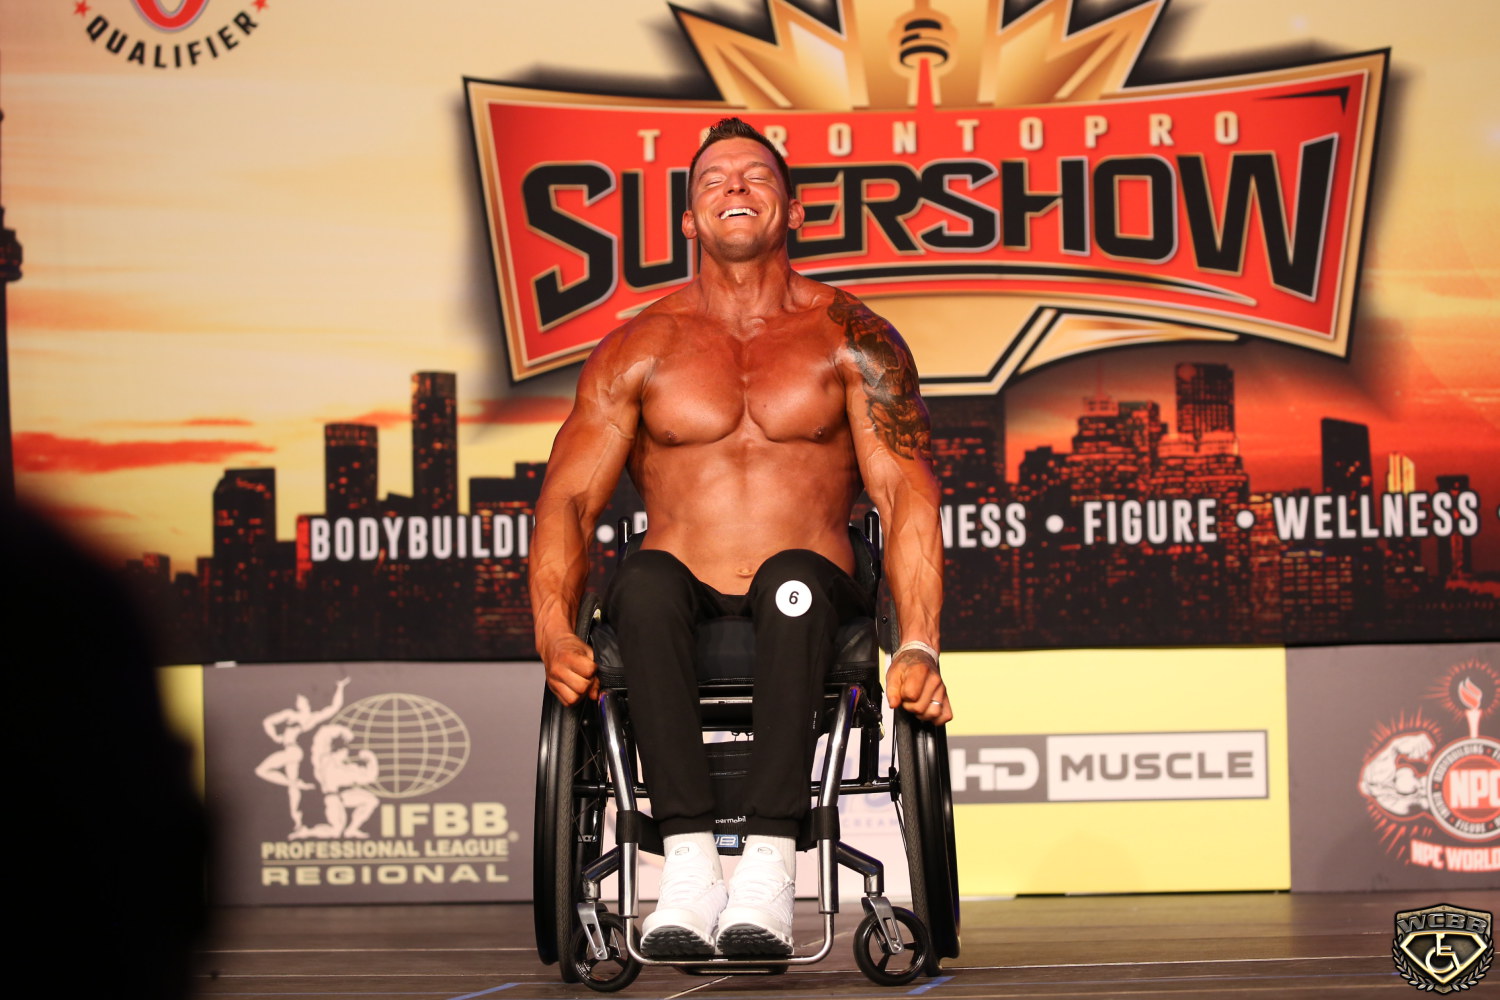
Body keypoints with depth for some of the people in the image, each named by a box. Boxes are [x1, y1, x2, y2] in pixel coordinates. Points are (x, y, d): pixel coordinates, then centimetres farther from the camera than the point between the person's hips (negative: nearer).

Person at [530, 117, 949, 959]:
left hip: (806, 600, -1)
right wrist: (554, 634, -15)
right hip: (687, 617, 1)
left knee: (794, 579, -36)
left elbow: (907, 491, -2)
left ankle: (770, 859, -44)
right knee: (647, 579, -34)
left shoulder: (851, 339, 9)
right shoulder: (640, 350, 13)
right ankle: (689, 857, -40)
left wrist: (919, 649, -19)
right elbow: (569, 496, 5)